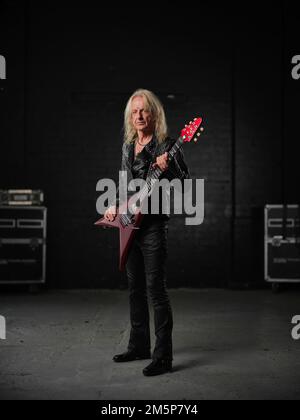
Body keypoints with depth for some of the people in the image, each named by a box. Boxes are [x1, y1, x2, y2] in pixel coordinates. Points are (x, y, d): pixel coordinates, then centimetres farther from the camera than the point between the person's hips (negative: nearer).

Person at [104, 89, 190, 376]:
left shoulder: (166, 145, -8)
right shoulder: (128, 146, 13)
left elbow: (185, 183, -11)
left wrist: (166, 168, -28)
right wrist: (116, 207, 9)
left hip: (154, 223, -7)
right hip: (131, 222, 7)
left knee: (155, 289, -9)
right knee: (135, 288, 14)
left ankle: (163, 356, -3)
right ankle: (139, 346, 26)